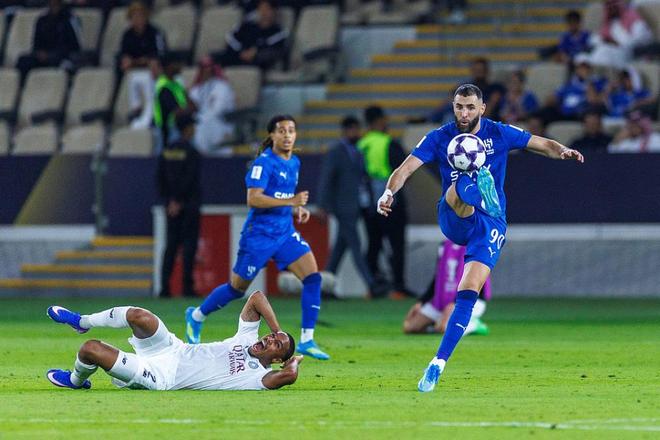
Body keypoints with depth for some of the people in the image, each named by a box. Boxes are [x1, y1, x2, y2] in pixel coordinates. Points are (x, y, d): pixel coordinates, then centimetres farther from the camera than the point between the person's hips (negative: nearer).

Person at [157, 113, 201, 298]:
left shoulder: (166, 152, 9)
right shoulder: (190, 152, -10)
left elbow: (160, 178, 10)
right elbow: (188, 179, -16)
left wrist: (168, 200, 11)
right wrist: (178, 202, -12)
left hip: (172, 204, 6)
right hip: (189, 205, -6)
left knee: (171, 244, 7)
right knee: (189, 244, -2)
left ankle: (165, 286, 1)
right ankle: (187, 286, -5)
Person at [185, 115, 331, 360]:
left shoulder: (294, 163, 10)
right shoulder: (264, 162, -15)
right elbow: (253, 199, -23)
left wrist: (297, 210, 7)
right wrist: (290, 201, -28)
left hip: (285, 233, 7)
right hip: (259, 235, -7)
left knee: (313, 277, -12)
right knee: (237, 288, 7)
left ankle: (306, 341, -9)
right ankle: (196, 316, 33)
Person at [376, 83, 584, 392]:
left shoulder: (499, 134, 3)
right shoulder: (440, 138, 2)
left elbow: (544, 144, 8)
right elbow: (406, 168, -7)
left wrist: (562, 152, -15)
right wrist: (389, 192, -27)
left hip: (490, 223, 0)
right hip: (453, 219, 0)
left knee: (468, 293, -15)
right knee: (461, 186, -35)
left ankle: (438, 363, -11)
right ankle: (480, 191, -72)